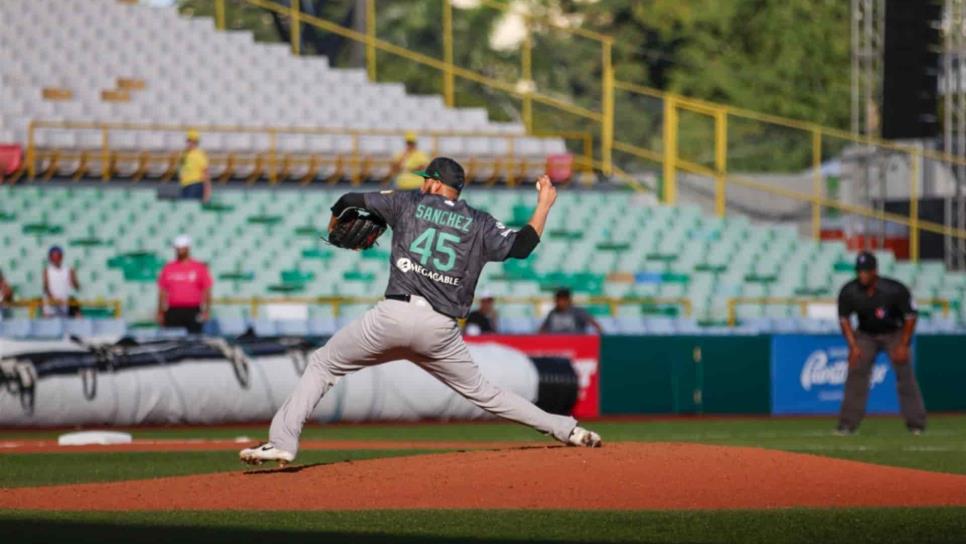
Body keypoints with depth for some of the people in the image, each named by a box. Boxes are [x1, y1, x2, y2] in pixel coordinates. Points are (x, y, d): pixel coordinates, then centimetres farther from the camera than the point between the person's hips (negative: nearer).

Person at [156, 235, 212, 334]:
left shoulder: (200, 267, 4)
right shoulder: (168, 268, 10)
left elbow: (206, 291, 3)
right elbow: (162, 292, 12)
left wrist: (205, 312, -5)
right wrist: (160, 313, 8)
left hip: (193, 311, -2)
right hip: (173, 312, 2)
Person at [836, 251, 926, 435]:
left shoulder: (895, 290, -27)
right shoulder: (849, 292, -20)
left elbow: (910, 316, -14)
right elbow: (844, 319, -5)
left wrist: (903, 345, -16)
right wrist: (853, 346, -13)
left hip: (894, 333, -2)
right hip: (866, 335, 2)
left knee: (905, 374, -11)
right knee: (856, 372, -10)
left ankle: (916, 424, -4)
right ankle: (847, 424, -5)